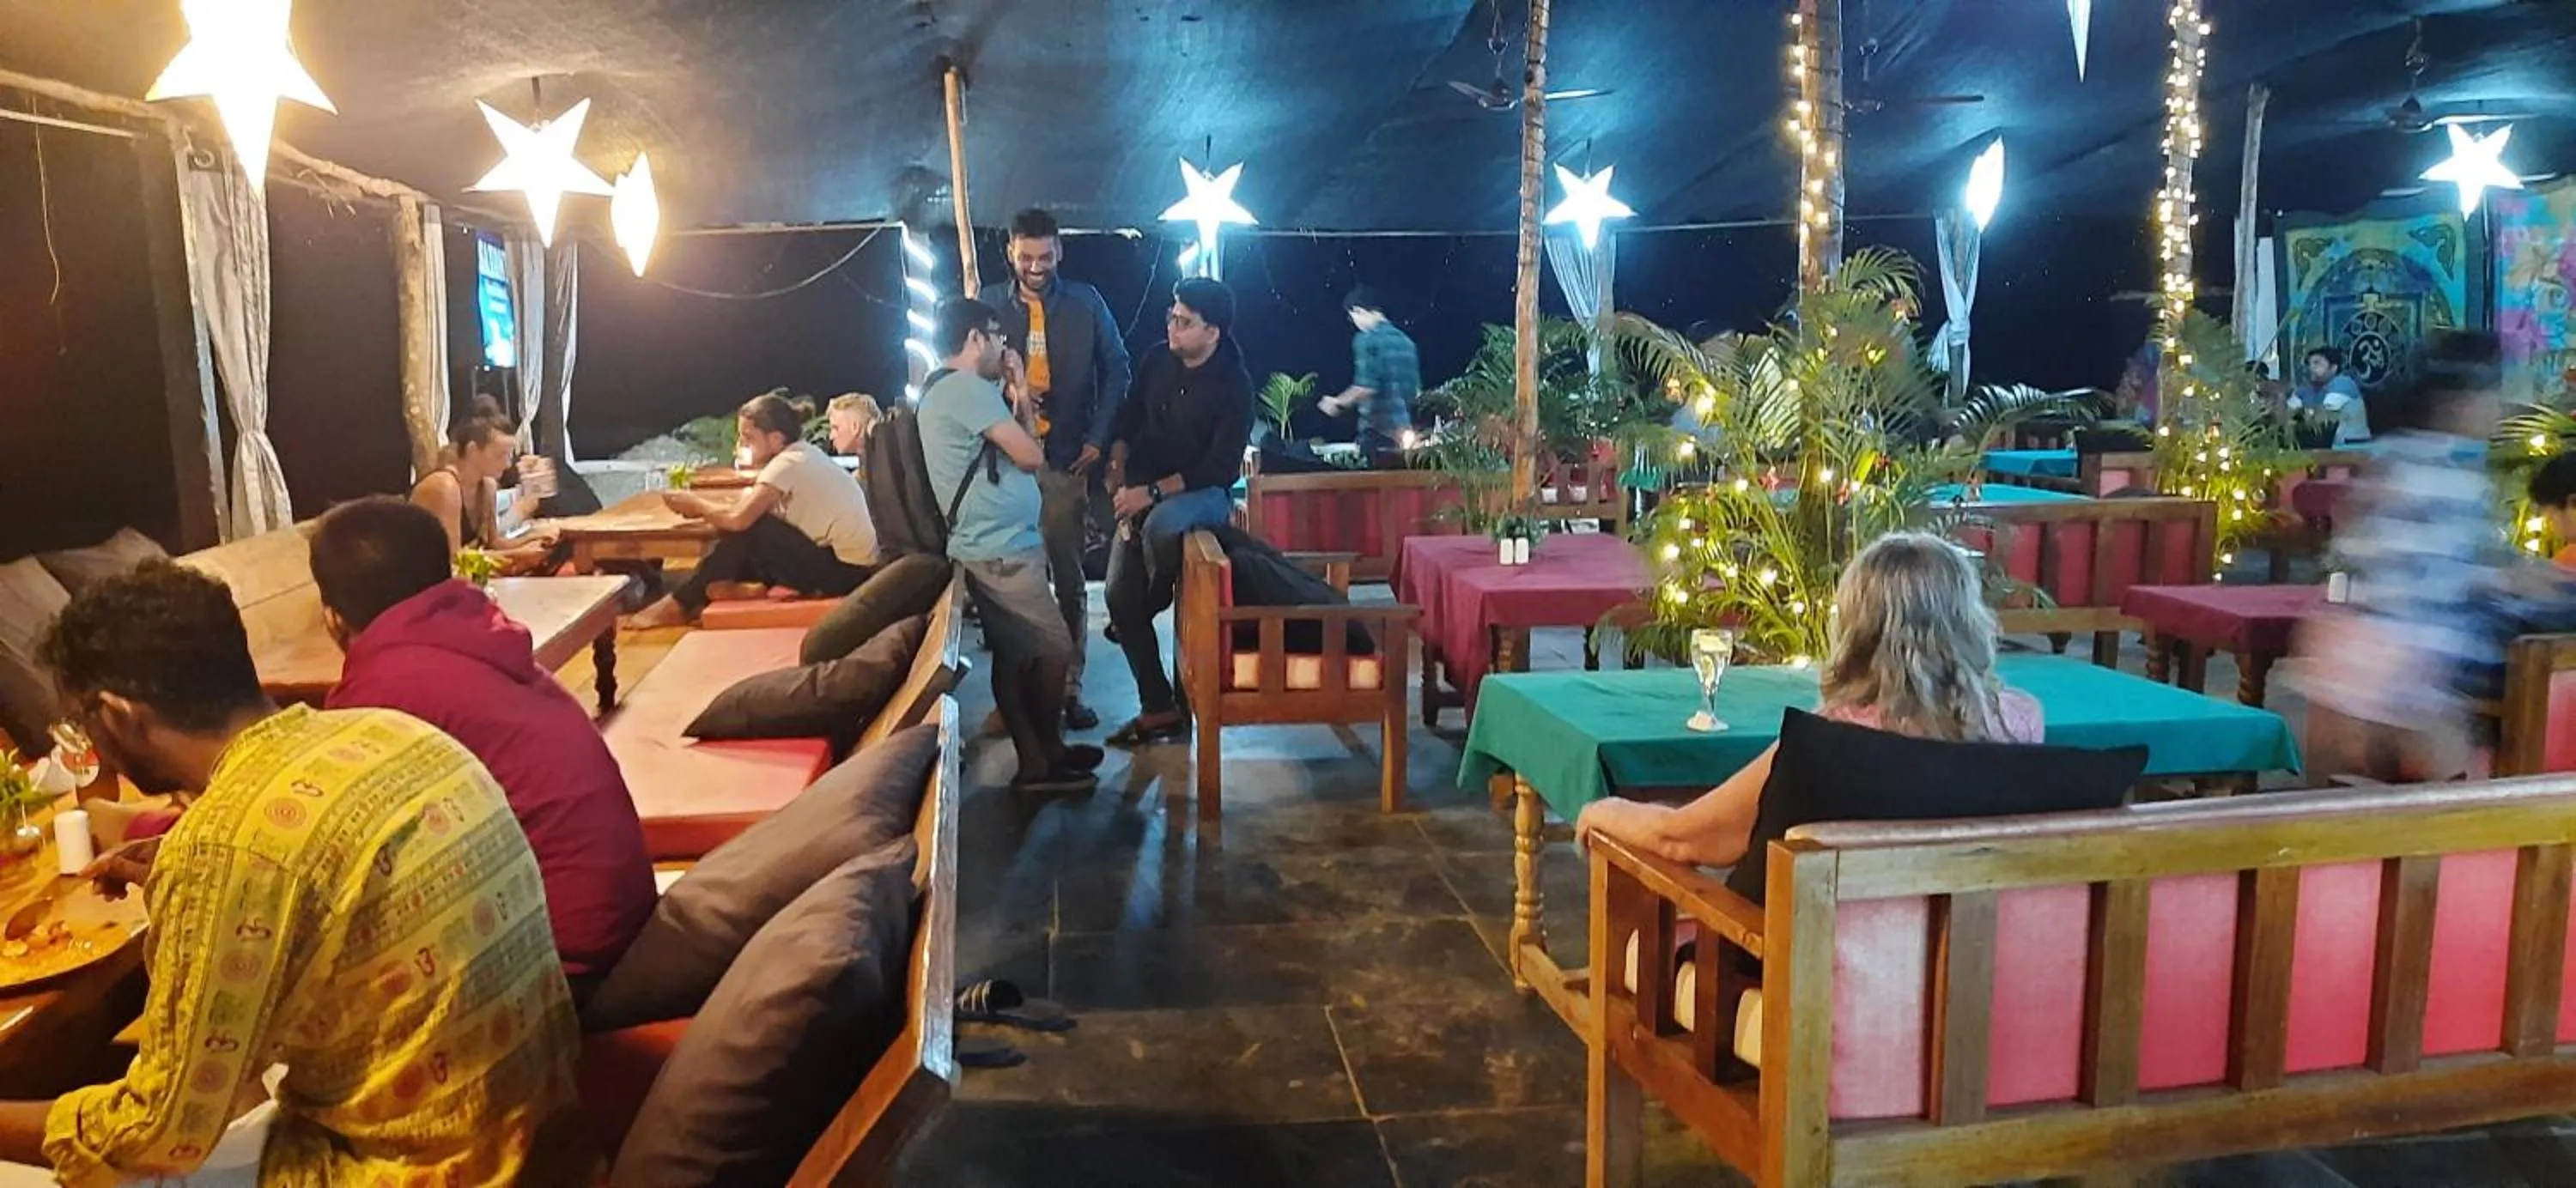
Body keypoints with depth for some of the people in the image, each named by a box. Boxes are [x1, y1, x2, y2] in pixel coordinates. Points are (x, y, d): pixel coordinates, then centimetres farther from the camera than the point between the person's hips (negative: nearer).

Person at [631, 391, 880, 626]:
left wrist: (696, 504, -6)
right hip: (849, 566, 9)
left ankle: (683, 602, 0)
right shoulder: (803, 454, 11)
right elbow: (746, 510, 13)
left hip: (845, 571, -9)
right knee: (752, 519, 6)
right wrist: (704, 508, 0)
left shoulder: (789, 463, -16)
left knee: (749, 529, -12)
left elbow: (738, 519, -24)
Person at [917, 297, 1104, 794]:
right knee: (1054, 648, -4)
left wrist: (1019, 395, 11)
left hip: (993, 547, 11)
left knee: (1014, 655, 11)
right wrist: (1019, 396, 2)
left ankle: (1035, 760, 15)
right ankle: (1048, 756, 7)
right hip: (1002, 550, -11)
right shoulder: (968, 388, -15)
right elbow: (1031, 456, -15)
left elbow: (1010, 448, 19)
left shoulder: (948, 390, 19)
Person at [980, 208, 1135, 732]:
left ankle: (1070, 687, 9)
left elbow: (1116, 370, 7)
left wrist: (1097, 438, 0)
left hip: (1066, 459, 0)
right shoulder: (989, 304, 5)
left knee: (1069, 576, 2)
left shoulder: (1086, 303, 4)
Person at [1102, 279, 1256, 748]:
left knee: (1160, 526, -39)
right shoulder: (1157, 360, 0)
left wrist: (1152, 492, -24)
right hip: (1143, 491, 6)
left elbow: (1221, 468, -19)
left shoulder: (1234, 385, -15)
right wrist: (1119, 472, -3)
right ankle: (1158, 708, 6)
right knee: (1119, 594, -4)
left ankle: (1152, 606, -4)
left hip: (1203, 492, -6)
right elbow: (1128, 417, 13)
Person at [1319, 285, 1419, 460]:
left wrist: (1339, 403, -4)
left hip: (1378, 427, -7)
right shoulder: (1405, 340, 14)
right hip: (1403, 428, 7)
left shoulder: (1368, 340, -9)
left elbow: (1366, 387, -18)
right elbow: (1416, 390, 16)